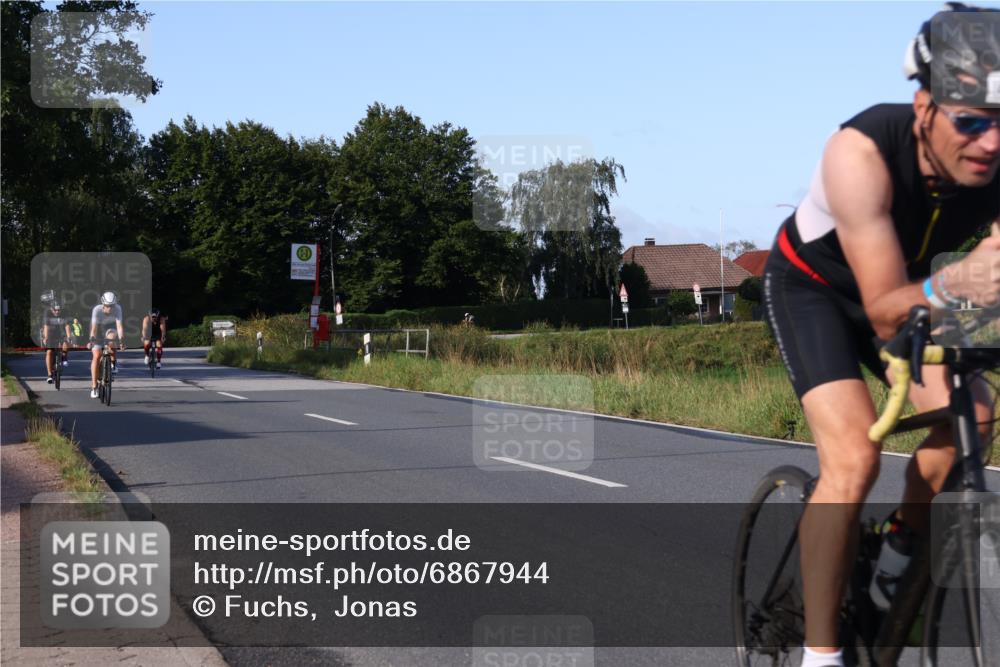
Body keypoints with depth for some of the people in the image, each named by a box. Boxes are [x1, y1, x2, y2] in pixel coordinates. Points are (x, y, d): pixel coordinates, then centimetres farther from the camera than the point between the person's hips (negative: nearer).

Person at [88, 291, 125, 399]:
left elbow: (119, 325, -36)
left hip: (110, 328, 2)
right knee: (96, 356, -13)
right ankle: (94, 387, -10)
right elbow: (94, 327, -38)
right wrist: (91, 340, -53)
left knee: (112, 337, -33)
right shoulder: (97, 310, -32)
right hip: (99, 329, -2)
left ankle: (113, 363, -5)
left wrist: (121, 340, -48)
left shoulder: (117, 308, -29)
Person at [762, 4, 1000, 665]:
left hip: (903, 287, 5)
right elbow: (885, 313, -39)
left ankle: (896, 566, 10)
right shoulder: (863, 151, -38)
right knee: (854, 457, -23)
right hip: (811, 283, -5)